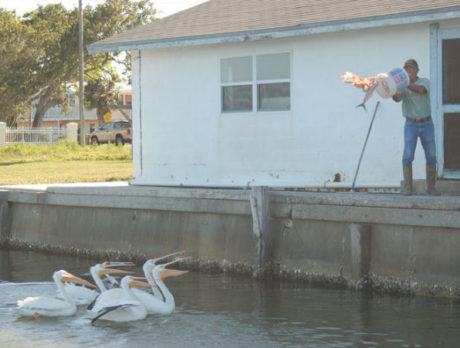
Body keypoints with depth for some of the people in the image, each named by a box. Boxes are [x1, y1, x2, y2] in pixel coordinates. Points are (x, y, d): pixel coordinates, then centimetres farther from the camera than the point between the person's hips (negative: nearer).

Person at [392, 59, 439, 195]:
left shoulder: (425, 82, -4)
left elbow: (420, 90, -28)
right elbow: (398, 99, -22)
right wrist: (394, 94, -46)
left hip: (427, 124, 1)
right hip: (411, 125, -1)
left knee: (431, 156, -2)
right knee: (408, 156, -13)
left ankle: (431, 187, 7)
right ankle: (407, 187, -10)